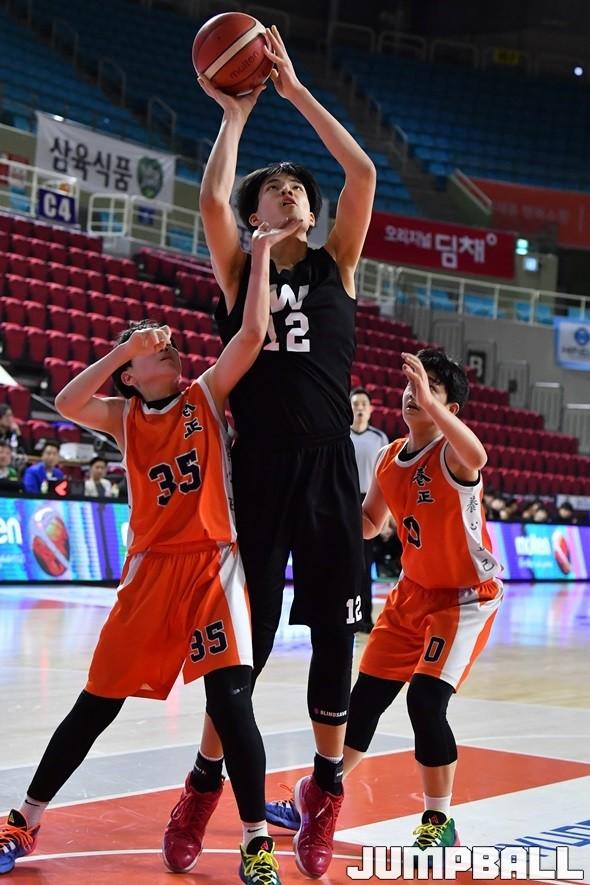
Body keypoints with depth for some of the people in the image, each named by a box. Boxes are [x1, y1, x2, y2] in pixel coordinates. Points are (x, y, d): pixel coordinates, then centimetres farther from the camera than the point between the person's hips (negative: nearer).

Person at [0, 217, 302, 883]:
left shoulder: (206, 396, 4)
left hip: (211, 566, -2)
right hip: (150, 570, 2)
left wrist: (261, 251, -14)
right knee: (96, 705, 8)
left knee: (230, 699, -15)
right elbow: (66, 404, -14)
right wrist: (124, 347, -12)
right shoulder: (125, 418, 7)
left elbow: (252, 334, -12)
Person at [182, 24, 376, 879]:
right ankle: (205, 781, 19)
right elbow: (212, 200, -10)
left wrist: (297, 90, 2)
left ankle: (325, 789, 19)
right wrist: (236, 113, 0)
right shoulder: (239, 270, 9)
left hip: (329, 469, 1)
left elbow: (363, 174, 1)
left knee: (334, 630, 4)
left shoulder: (336, 265, 11)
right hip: (257, 470, -1)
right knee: (243, 634, 2)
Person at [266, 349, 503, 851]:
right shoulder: (389, 458, 1)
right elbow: (369, 524, 15)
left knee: (426, 701, -18)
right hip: (414, 592, 7)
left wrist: (430, 404, -57)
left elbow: (477, 457, -47)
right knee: (365, 697, 9)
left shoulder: (451, 455, -20)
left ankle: (439, 823, -1)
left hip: (467, 596, -7)